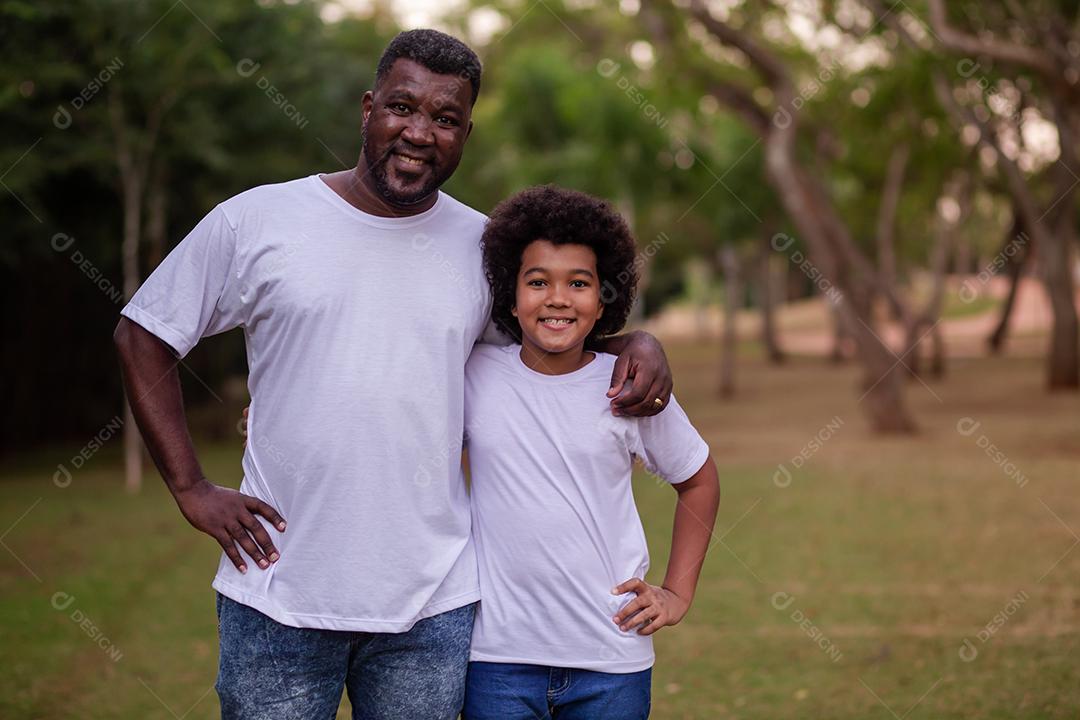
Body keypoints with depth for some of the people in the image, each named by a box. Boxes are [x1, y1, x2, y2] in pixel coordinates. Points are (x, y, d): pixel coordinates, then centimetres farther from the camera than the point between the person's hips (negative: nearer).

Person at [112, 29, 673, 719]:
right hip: (277, 596, -2)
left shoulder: (486, 247, 5)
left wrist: (637, 341, -1)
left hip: (433, 606, 2)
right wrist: (191, 488, -2)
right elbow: (144, 337, 5)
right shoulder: (255, 221, -2)